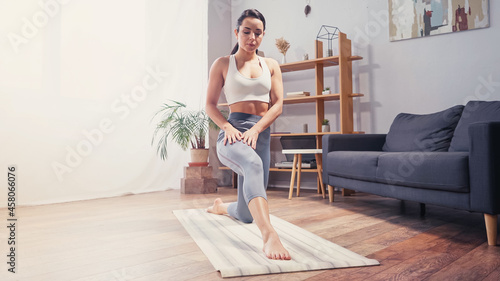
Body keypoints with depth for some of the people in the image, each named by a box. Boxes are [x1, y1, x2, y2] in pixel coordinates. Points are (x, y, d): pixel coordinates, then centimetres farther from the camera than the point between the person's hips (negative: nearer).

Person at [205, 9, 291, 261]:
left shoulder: (271, 65, 14)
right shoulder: (222, 64, 8)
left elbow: (278, 105, 4)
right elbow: (210, 105, 5)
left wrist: (255, 129, -13)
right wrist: (227, 127, -14)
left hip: (261, 134, 4)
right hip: (233, 132, -3)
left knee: (245, 215, 7)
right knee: (254, 164, -42)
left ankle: (220, 206, 41)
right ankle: (269, 235, -51)